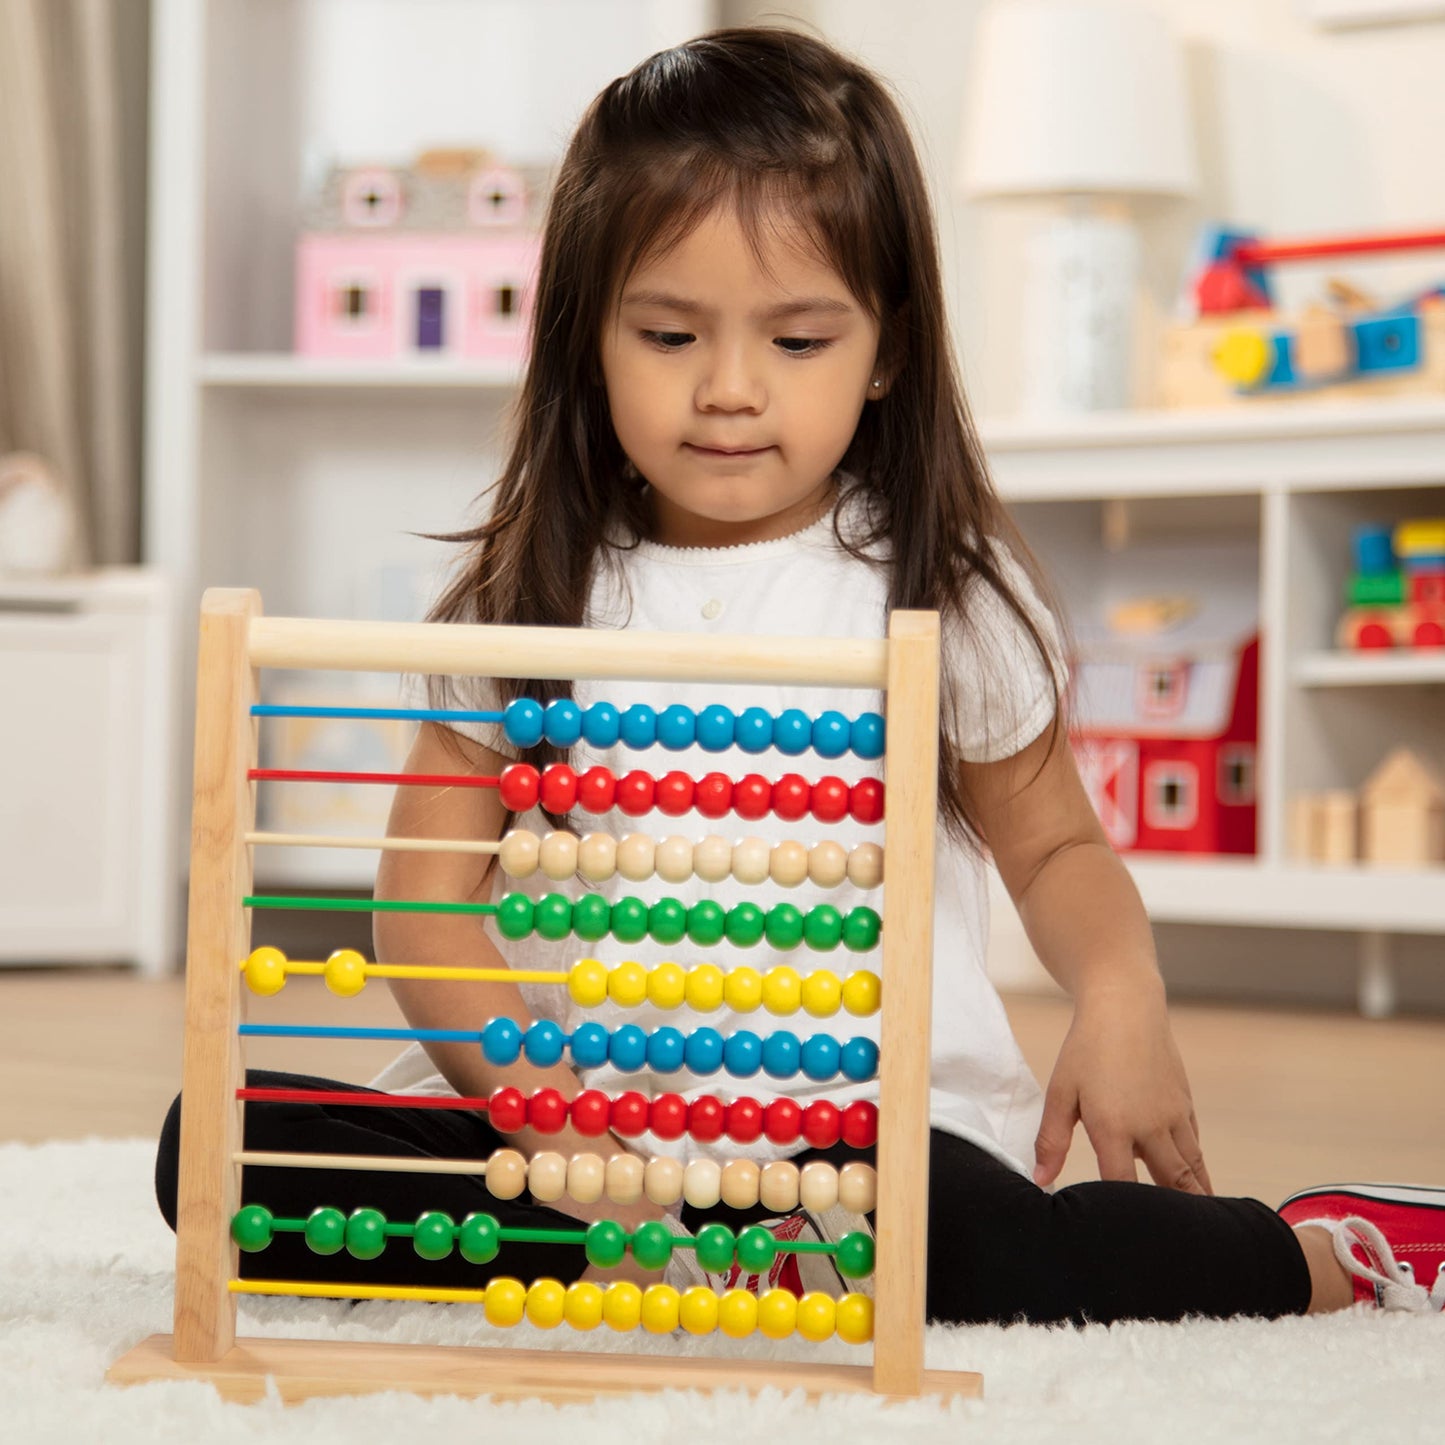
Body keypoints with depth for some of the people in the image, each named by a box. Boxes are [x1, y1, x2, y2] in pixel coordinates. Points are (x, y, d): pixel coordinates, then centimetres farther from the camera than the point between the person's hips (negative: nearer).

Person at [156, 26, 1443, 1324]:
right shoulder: (528, 596, 6)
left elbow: (1055, 847, 17)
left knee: (987, 1250, -37)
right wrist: (531, 1097, -15)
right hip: (579, 1104, 2)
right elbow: (427, 881, 3)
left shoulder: (944, 594, 4)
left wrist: (1121, 999, -6)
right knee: (218, 1143, -20)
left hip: (873, 1125, -2)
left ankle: (1314, 1258, -8)